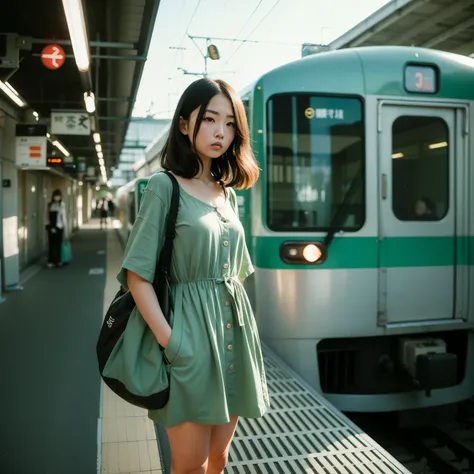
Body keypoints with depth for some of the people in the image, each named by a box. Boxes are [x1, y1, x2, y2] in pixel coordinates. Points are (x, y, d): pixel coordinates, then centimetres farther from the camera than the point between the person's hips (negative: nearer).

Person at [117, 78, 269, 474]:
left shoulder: (228, 194, 13)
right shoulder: (165, 186, -7)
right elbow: (137, 275, -11)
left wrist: (240, 320, 10)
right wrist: (168, 339, -18)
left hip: (234, 331, 6)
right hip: (190, 331, -6)